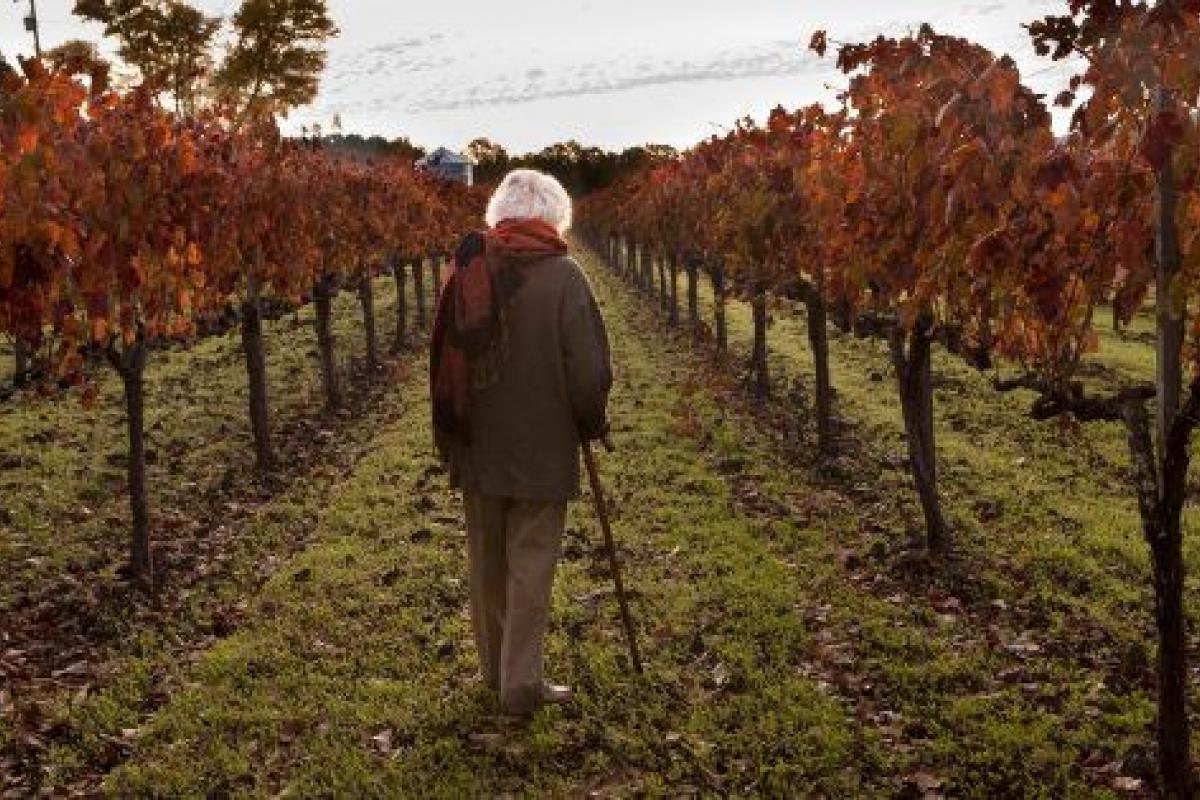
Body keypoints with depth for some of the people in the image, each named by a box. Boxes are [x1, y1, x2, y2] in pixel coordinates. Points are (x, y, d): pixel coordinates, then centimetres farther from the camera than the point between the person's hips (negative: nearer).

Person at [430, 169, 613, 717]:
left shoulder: (468, 270, 0)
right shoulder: (563, 276, -13)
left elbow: (445, 362, 8)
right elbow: (588, 370, -15)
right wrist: (593, 423, 3)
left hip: (477, 447, 4)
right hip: (541, 450, -4)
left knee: (487, 564, 17)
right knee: (530, 568, 5)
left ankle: (495, 667, 32)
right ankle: (520, 686, 10)